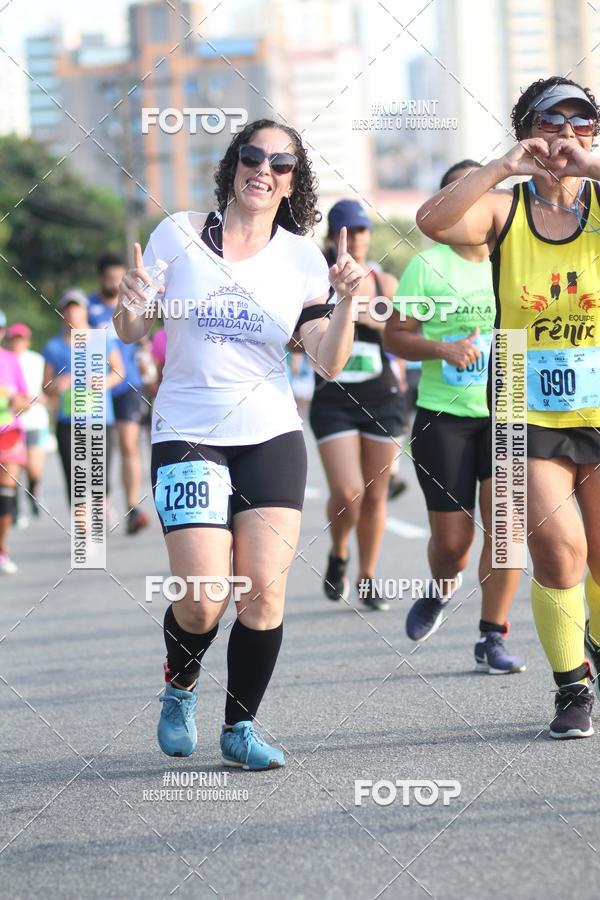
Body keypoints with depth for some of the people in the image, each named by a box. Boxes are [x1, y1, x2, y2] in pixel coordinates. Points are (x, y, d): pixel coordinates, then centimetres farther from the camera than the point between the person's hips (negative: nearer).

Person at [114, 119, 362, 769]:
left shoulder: (302, 257, 5)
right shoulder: (179, 234, 1)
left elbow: (328, 363, 2)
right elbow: (132, 333, 6)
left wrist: (347, 299, -14)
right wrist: (130, 305, -16)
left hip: (272, 438, 2)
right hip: (187, 438, -2)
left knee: (264, 593, -7)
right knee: (204, 600, -11)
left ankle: (240, 727, 10)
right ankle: (179, 688, 20)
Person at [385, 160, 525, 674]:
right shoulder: (428, 266, -2)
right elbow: (395, 336, -2)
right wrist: (444, 348, -18)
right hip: (443, 417, -2)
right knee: (452, 539, 0)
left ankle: (493, 638, -1)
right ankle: (440, 589, 36)